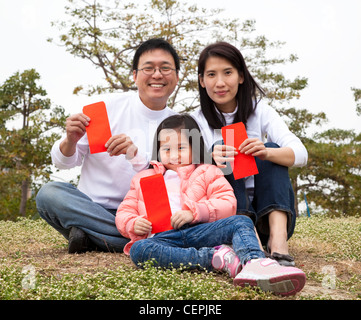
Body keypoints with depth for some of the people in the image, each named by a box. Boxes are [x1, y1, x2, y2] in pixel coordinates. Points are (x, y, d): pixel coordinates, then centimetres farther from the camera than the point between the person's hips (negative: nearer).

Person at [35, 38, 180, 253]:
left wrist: (136, 155, -28)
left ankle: (91, 239, -19)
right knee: (49, 193, -28)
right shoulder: (110, 106, 1)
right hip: (92, 206, 0)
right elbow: (63, 163, 4)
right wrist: (70, 141, -20)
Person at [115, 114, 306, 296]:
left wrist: (194, 211, -10)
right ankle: (216, 257, -35)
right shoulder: (142, 179, 28)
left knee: (241, 222, -22)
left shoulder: (207, 173, 22)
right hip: (162, 237, 0)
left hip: (200, 231, 1)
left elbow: (228, 204, 7)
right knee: (139, 249, -34)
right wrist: (134, 224, -2)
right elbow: (124, 213, 23)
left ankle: (254, 264, -54)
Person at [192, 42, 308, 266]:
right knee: (220, 150, -22)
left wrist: (267, 153, -37)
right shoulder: (197, 121, 1)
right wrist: (211, 163, -38)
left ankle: (278, 238, -39)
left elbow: (301, 154, -14)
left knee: (272, 150, -21)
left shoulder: (261, 111, 1)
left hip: (270, 207, 1)